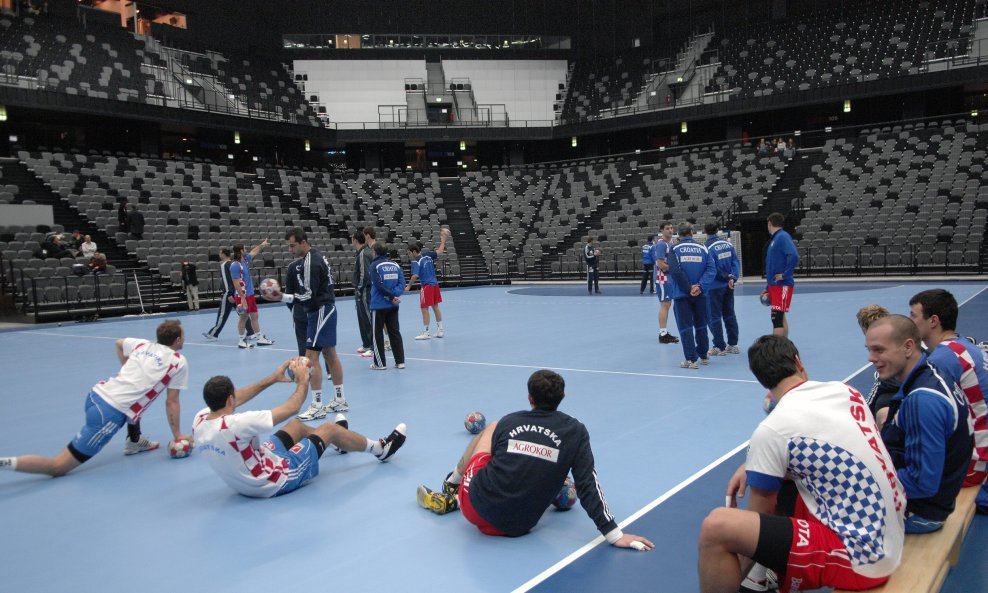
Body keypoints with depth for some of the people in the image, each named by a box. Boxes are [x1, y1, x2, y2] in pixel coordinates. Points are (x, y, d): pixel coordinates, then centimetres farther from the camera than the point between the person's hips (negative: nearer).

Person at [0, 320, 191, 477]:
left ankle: (134, 441, 38)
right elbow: (172, 403, 3)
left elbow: (119, 343, 39)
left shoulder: (143, 344, 15)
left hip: (97, 394, 8)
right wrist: (177, 436, 13)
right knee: (58, 467, -4)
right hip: (110, 414, -8)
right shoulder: (179, 361, -2)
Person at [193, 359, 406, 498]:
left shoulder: (199, 420, -12)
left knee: (297, 426, 25)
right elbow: (292, 408, -24)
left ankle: (336, 441, 56)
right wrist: (303, 381, -6)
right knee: (329, 429, 6)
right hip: (277, 481, -8)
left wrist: (271, 379, 9)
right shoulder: (237, 423, -34)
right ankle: (380, 449, 30)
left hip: (243, 483, 8)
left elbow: (234, 399, 7)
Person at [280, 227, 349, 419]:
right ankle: (340, 400, 22)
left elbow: (307, 296, -22)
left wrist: (283, 297, -22)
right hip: (326, 308, 10)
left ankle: (317, 407, -6)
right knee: (330, 354, 14)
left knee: (311, 357, -9)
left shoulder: (310, 262, -19)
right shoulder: (315, 255, 11)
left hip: (320, 311, -10)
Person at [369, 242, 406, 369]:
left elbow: (379, 285, -17)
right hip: (393, 306, 5)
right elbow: (402, 283, -2)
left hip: (378, 305, -5)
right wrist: (394, 295, -10)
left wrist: (391, 297, -11)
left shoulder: (375, 265, -9)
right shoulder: (395, 265, 6)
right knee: (395, 332, 12)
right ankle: (400, 361, 13)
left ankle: (380, 363, 10)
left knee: (377, 334, 6)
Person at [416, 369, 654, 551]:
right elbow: (588, 486, -11)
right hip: (517, 528, 0)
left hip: (476, 508, 0)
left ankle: (450, 489, 43)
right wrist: (614, 534, -7)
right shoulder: (575, 431, -5)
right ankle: (451, 498, 31)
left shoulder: (507, 422, 0)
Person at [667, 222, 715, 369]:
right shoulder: (702, 248, 4)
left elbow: (675, 271, -15)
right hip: (700, 294, 3)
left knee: (686, 327, 2)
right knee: (701, 325, 18)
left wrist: (689, 288, -11)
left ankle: (691, 359, -1)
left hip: (681, 294, -3)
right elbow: (711, 269, -6)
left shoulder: (674, 249, -3)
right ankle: (704, 355, 30)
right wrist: (700, 286, -12)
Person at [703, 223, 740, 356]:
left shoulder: (708, 247, -14)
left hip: (715, 287, -6)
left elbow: (712, 269, -16)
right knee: (729, 315, 15)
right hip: (728, 286, 6)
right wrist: (733, 277, -6)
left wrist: (726, 277, -5)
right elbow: (736, 261, 0)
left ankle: (719, 347, 6)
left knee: (715, 317, 4)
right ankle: (732, 345, 20)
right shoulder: (727, 243, 3)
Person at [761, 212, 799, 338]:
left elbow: (794, 257, -27)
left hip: (782, 286, -9)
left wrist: (785, 275, -20)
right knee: (781, 318, 14)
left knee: (776, 318, -10)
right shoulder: (774, 239, 16)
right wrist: (767, 288, 21)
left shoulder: (783, 237, -12)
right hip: (774, 285, 9)